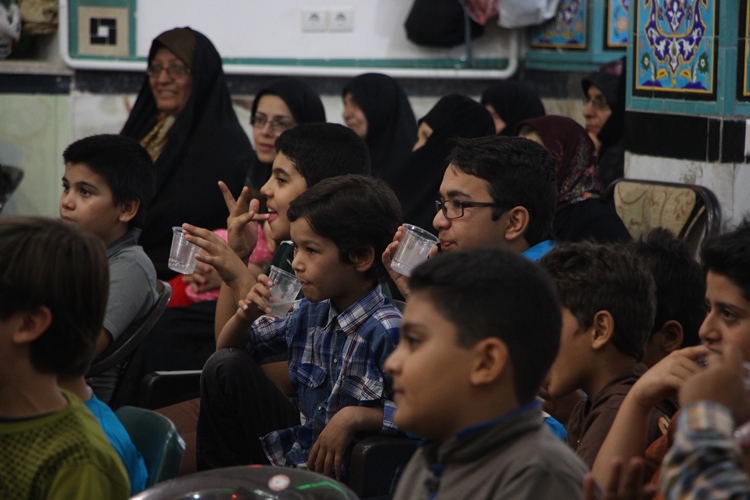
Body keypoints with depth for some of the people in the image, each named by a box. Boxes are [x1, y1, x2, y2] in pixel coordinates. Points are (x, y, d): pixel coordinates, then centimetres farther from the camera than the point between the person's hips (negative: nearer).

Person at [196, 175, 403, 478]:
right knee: (226, 366, 1)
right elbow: (228, 348, 17)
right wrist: (245, 316, -5)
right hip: (294, 450, 8)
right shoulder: (310, 313, 3)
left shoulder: (387, 330, -22)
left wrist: (355, 416, -30)